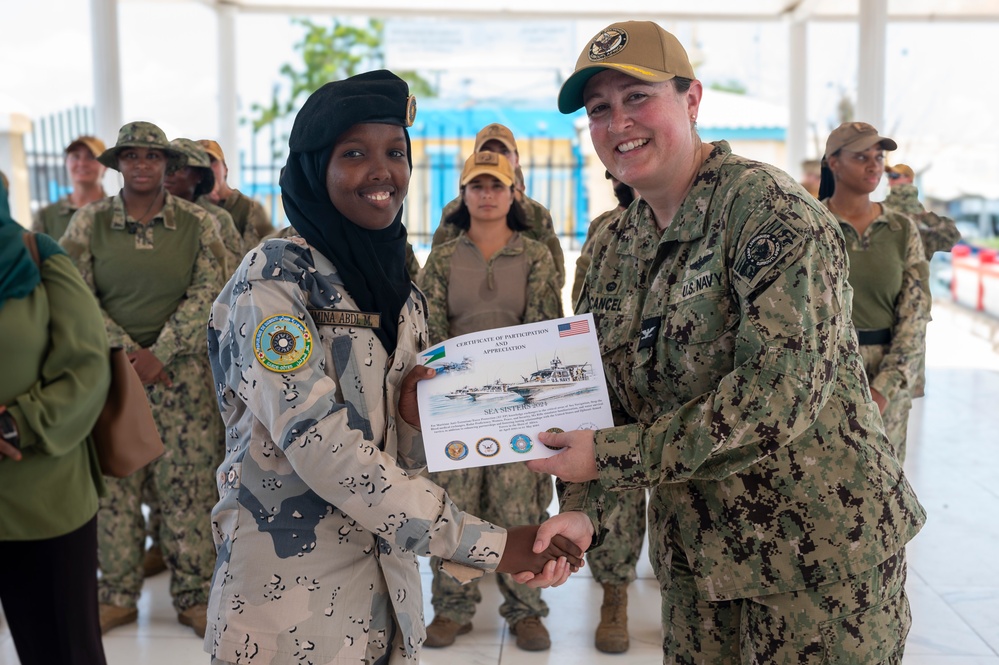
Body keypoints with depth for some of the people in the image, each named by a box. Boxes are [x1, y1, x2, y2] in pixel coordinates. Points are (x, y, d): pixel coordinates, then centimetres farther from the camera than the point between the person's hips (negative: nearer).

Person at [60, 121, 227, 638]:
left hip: (181, 370, -1)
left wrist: (158, 354, -12)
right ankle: (117, 593, 21)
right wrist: (128, 352, -11)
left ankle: (193, 594, 15)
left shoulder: (196, 223, 1)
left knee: (188, 483, 2)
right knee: (113, 483, 6)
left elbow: (206, 294, -5)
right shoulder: (89, 222, 3)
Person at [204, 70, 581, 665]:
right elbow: (319, 443, -24)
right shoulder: (273, 278, -15)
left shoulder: (400, 291, 5)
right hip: (288, 599, -5)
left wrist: (415, 420, -12)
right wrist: (485, 543, -24)